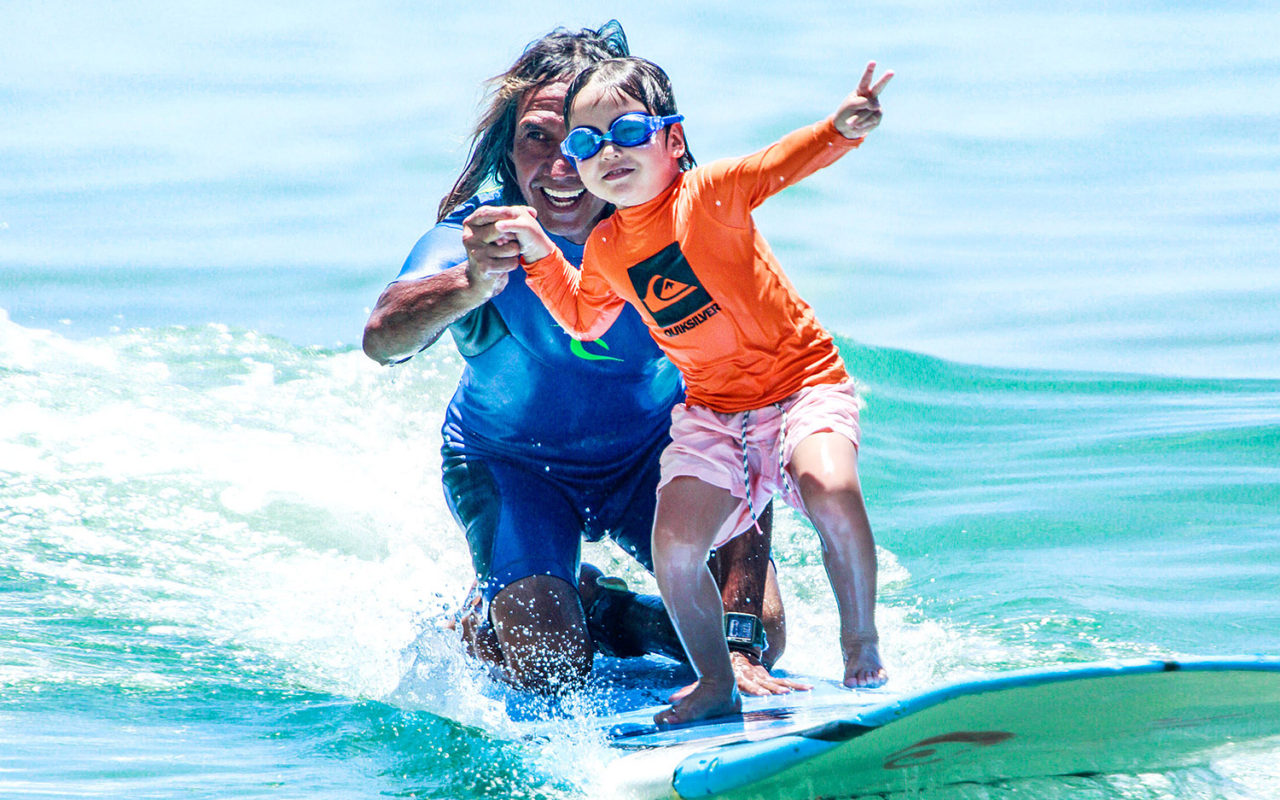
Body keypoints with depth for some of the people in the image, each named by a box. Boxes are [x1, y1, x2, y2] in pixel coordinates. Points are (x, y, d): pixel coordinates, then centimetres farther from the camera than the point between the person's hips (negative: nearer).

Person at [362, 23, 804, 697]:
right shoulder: (480, 234, -28)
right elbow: (383, 340, -49)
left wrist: (738, 643, -40)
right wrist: (475, 283, -72)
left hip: (651, 446, 2)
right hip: (509, 460, -1)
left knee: (760, 632, -14)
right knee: (548, 667, -20)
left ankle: (598, 608, 15)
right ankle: (478, 617, 16)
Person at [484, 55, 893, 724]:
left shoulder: (709, 192, -11)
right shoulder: (605, 250, 5)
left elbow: (783, 162, -28)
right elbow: (583, 320, 25)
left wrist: (840, 130, -48)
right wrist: (540, 256, 12)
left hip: (804, 381, -5)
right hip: (712, 411, 5)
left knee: (830, 490, -33)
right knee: (674, 545, -15)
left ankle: (862, 646, -11)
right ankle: (715, 683, 10)